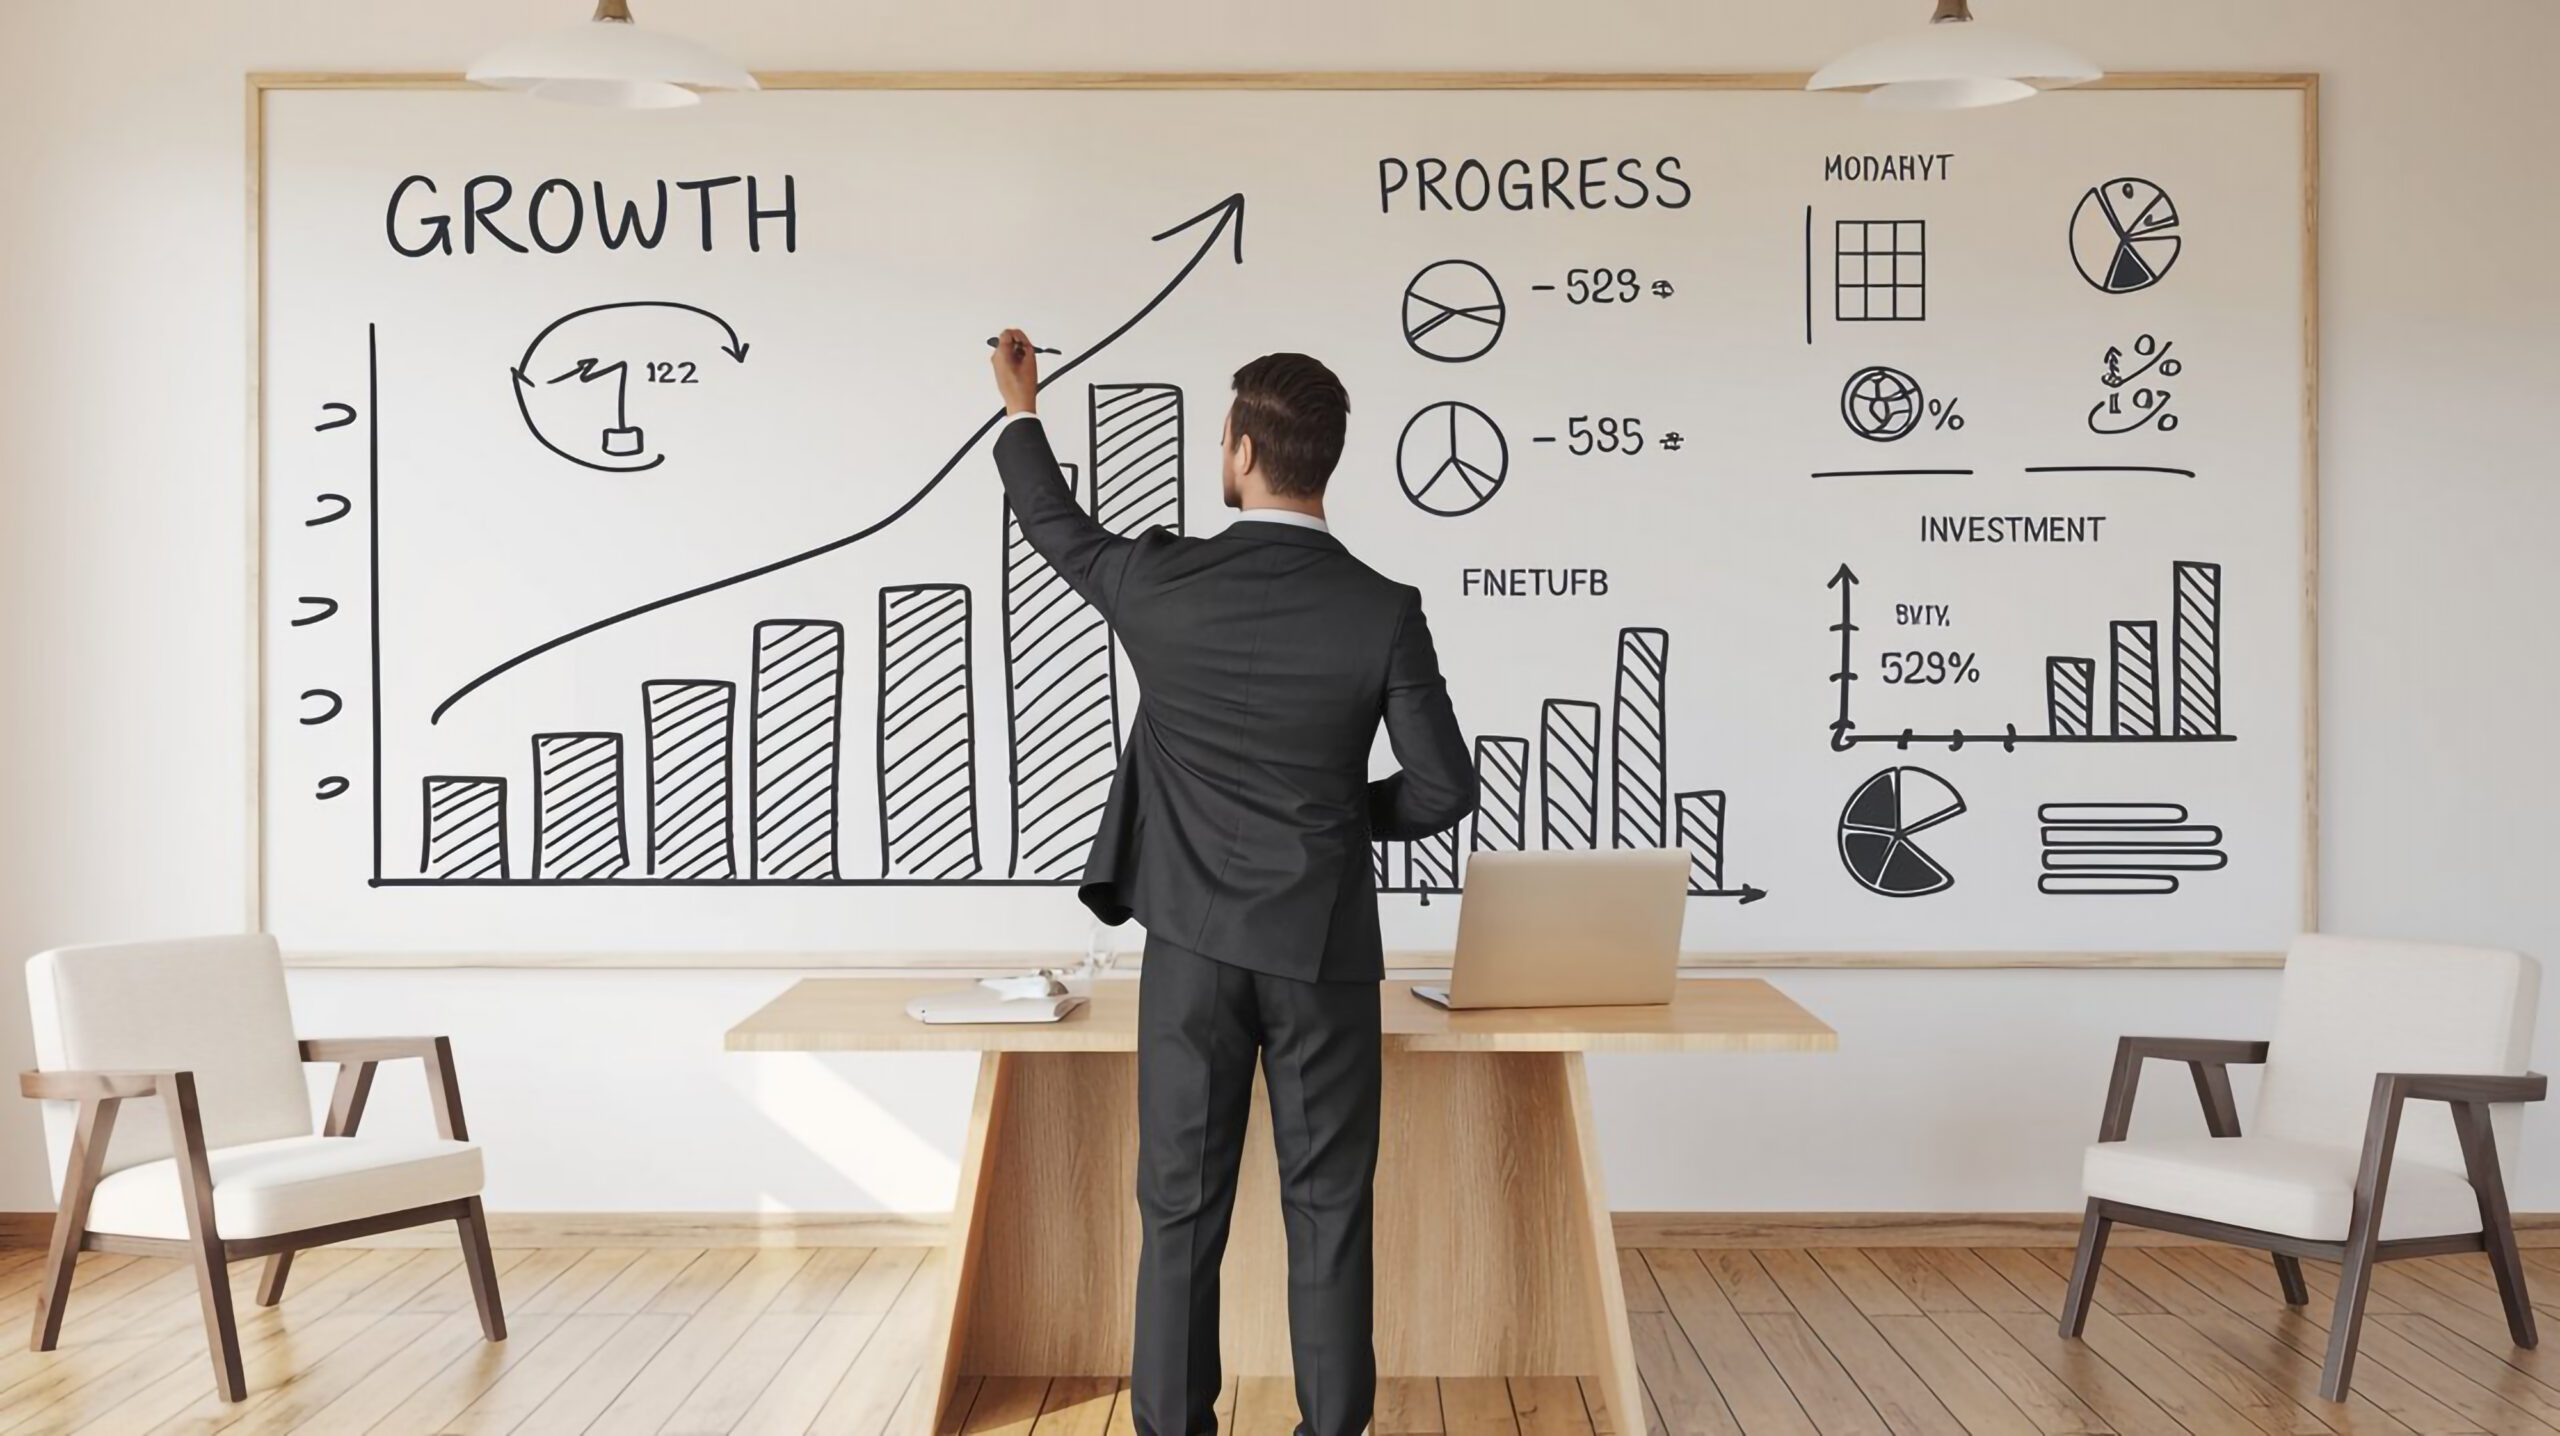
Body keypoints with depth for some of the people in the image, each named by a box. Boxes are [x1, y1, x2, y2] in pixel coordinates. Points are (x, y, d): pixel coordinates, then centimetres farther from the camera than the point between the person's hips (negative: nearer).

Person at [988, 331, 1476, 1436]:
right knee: (1327, 1210, 9)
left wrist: (1021, 413, 31)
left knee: (1181, 1208, 9)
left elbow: (1057, 527, 13)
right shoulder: (1384, 612, -11)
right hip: (1322, 951, -1)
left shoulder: (1160, 584, -8)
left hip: (1194, 943, 1)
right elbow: (1444, 789, -7)